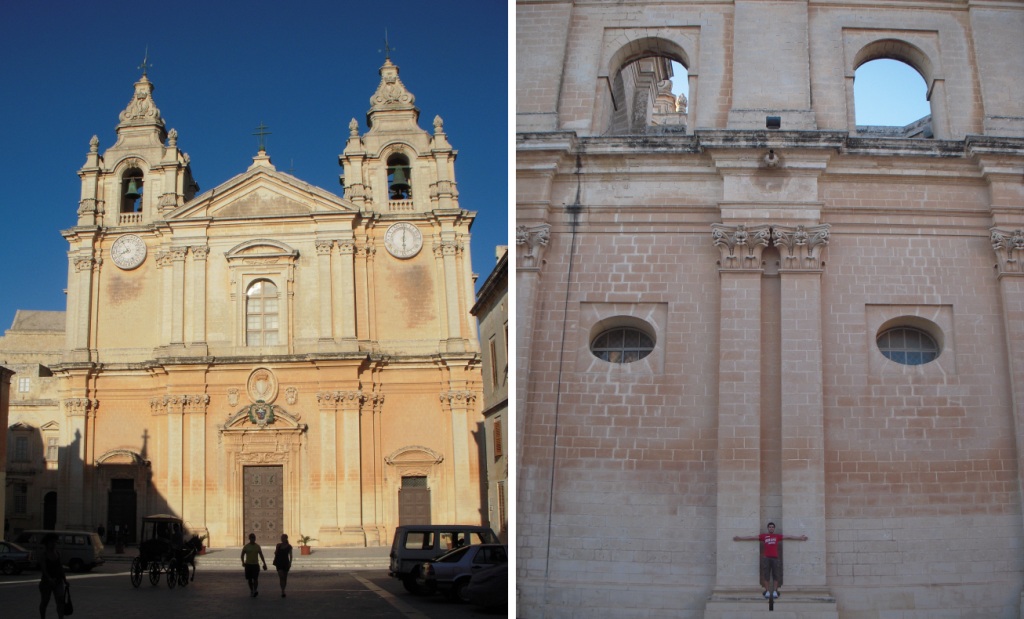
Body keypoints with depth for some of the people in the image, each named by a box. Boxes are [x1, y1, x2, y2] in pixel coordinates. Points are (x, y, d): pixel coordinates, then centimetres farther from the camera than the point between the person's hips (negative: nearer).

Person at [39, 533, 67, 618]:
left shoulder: (58, 554, 6)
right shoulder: (44, 554, -9)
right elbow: (43, 568, -19)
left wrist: (64, 579, 11)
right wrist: (49, 579, -33)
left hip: (58, 581, 3)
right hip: (46, 581, -3)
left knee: (60, 600, -11)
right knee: (44, 602, 10)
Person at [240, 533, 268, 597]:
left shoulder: (257, 546, 5)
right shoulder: (246, 546, 2)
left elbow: (261, 555, 9)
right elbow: (242, 555, 4)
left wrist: (264, 563, 4)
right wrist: (243, 562, -12)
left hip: (255, 564, 0)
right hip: (248, 564, 0)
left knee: (255, 578, -11)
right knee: (250, 579, 6)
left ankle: (255, 591, -15)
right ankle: (251, 591, 17)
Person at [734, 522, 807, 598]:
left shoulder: (778, 536, 11)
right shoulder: (764, 536, 9)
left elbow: (789, 537, 16)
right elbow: (752, 537, 10)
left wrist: (799, 538, 17)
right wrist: (739, 538, 10)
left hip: (775, 558, 1)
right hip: (767, 558, -1)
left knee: (776, 575, 0)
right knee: (766, 575, -2)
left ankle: (775, 591, 6)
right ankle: (767, 591, 3)